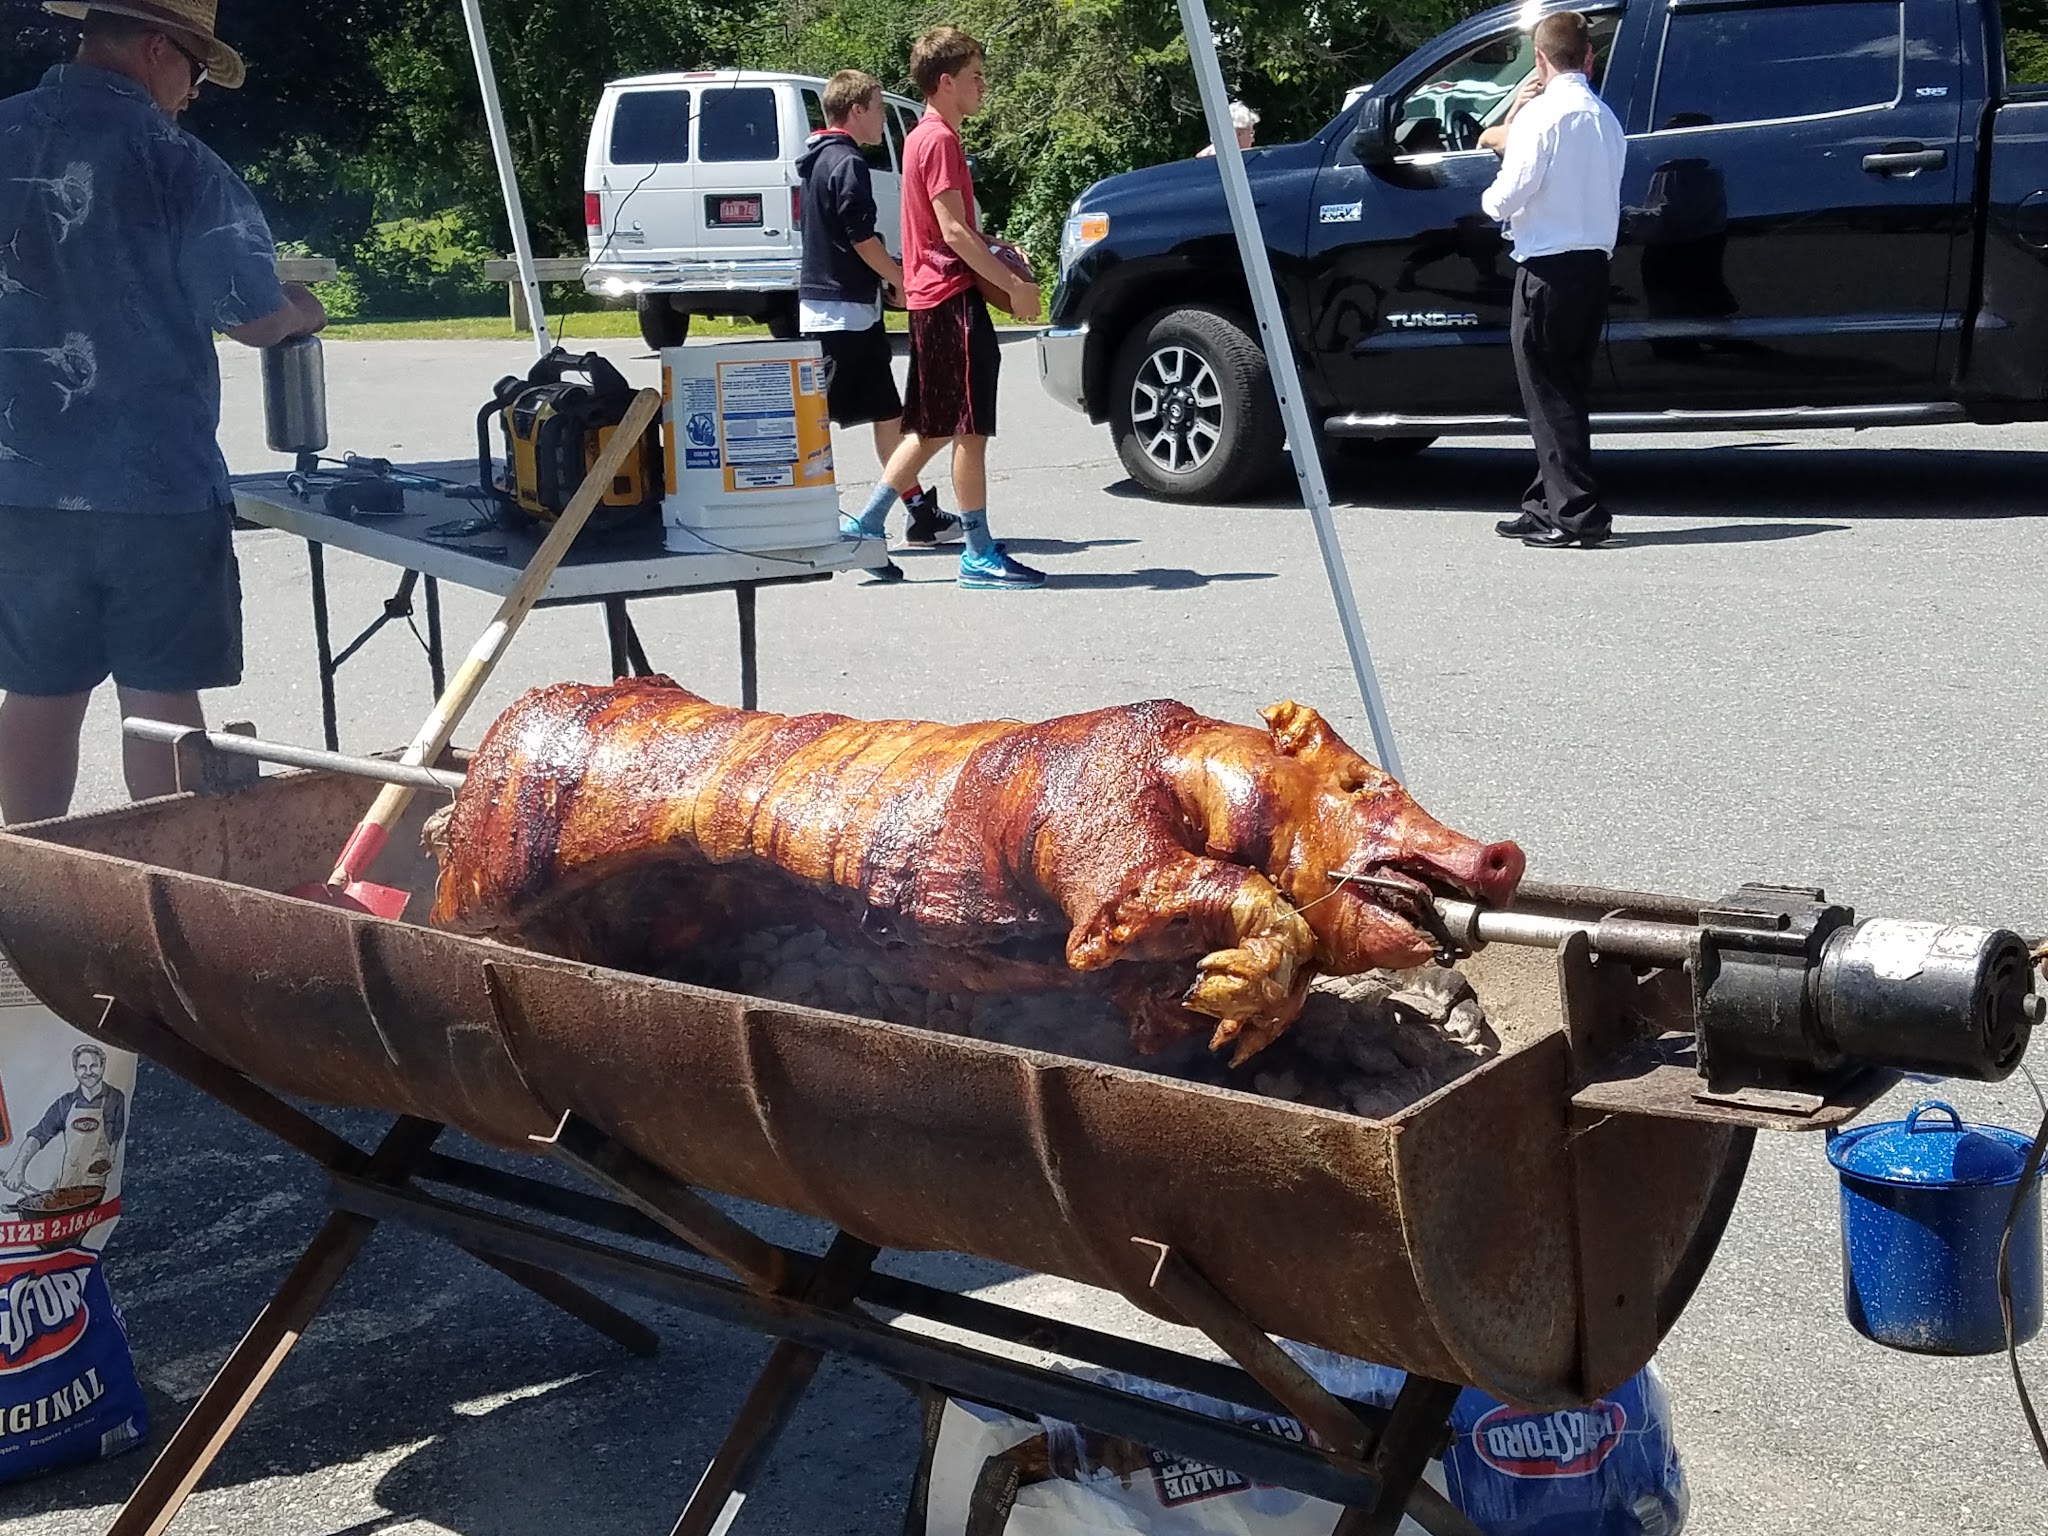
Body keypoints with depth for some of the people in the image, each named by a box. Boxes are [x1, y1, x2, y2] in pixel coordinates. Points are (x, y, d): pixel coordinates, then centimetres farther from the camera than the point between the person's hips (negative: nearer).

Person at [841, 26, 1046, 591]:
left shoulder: (926, 137, 18)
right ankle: (980, 555, -1)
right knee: (970, 428, -5)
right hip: (953, 297, -10)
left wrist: (993, 246, 9)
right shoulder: (940, 140, -13)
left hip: (934, 300, 10)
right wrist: (1014, 284, -19)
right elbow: (953, 232, -20)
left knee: (934, 428, 14)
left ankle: (866, 524, 17)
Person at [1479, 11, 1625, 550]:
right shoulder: (1605, 119, 14)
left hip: (1549, 266, -8)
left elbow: (1513, 189, -17)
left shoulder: (1542, 113, -11)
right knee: (1565, 391, 14)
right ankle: (1550, 505, 20)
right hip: (1594, 259, 8)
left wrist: (1490, 200, 6)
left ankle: (1577, 513, -8)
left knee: (1548, 392, -4)